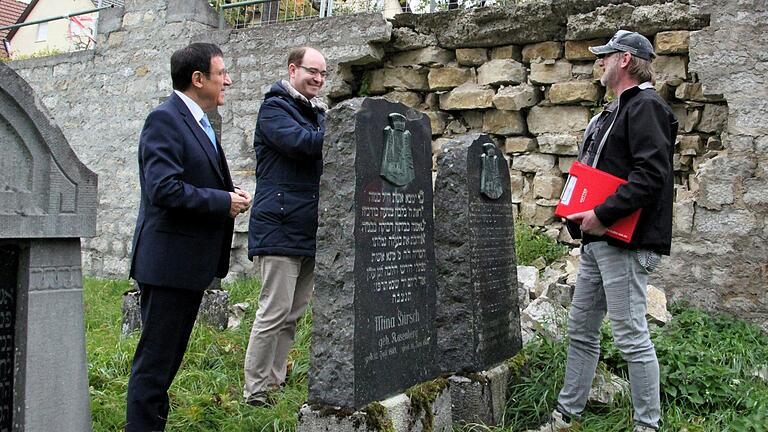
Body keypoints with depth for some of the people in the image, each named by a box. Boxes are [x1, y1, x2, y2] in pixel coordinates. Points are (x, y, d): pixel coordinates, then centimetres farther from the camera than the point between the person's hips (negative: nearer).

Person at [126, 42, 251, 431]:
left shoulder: (198, 123, 17)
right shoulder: (165, 119, -13)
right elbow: (164, 189, -24)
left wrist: (230, 196, 5)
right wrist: (224, 201, -16)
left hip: (191, 264, 10)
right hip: (168, 262, -10)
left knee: (168, 358, 19)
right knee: (154, 362, 0)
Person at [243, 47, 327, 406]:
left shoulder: (317, 112, 22)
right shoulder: (275, 108, -4)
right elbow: (299, 141, -22)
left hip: (310, 231, 9)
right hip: (280, 228, -8)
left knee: (293, 314, 13)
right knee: (274, 313, -6)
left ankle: (274, 381, 24)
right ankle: (255, 393, 6)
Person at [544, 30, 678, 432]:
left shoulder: (645, 106, -9)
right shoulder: (616, 111, 22)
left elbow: (651, 174, -21)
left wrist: (602, 215, -22)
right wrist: (578, 212, 13)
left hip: (624, 244, -10)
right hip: (598, 241, 10)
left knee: (631, 337, -2)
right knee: (580, 332, 14)